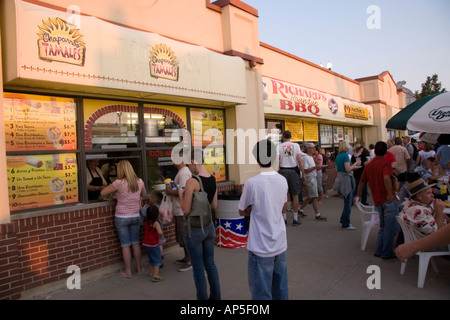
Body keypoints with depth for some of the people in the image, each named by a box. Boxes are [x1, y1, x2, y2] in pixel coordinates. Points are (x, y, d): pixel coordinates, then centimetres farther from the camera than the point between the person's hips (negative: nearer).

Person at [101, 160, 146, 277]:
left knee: (125, 244, 7)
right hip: (135, 216, 4)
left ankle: (128, 271, 17)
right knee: (136, 242, 15)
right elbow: (144, 194, 13)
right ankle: (139, 268, 24)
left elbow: (102, 193, -8)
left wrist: (115, 191, 7)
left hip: (122, 218, -4)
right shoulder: (139, 182, -4)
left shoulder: (119, 183, -17)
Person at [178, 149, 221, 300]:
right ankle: (216, 297, 32)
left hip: (195, 229, -7)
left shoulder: (191, 181, -20)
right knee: (210, 264, 20)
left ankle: (203, 297, 21)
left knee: (198, 268, 8)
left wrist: (181, 194, -2)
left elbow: (186, 210, -17)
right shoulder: (213, 179, 1)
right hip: (209, 226, 7)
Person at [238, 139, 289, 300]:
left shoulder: (252, 183, -18)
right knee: (281, 288, 18)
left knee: (262, 292, 7)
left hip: (261, 247, -5)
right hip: (280, 244, 6)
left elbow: (242, 211, -4)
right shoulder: (283, 180, -2)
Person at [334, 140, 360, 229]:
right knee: (348, 202, -1)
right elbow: (348, 169, -22)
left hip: (339, 178, 9)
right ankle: (346, 224, 5)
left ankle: (343, 220, 25)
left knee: (348, 201, 18)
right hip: (346, 179, -9)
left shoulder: (338, 156, 11)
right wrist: (355, 163, -8)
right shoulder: (345, 155, -14)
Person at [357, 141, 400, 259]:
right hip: (389, 200, -7)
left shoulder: (368, 165, 11)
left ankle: (379, 251, 23)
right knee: (392, 227, 2)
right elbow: (386, 178, -29)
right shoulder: (385, 163, -9)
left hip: (378, 201, 7)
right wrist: (390, 194, -27)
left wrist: (358, 195, 30)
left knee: (383, 226, 19)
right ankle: (387, 253, 7)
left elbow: (362, 182, 19)